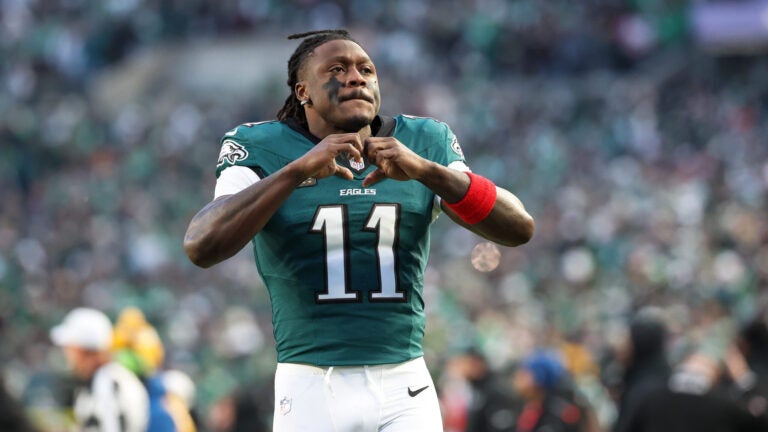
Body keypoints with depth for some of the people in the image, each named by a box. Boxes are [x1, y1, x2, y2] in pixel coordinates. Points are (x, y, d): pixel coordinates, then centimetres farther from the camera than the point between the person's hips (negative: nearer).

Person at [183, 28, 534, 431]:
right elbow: (201, 247, -18)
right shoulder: (261, 150, -1)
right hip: (311, 393, -2)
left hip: (405, 392, 2)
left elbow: (519, 228, -5)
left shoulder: (423, 144, 7)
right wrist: (299, 170, -27)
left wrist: (424, 169, -20)